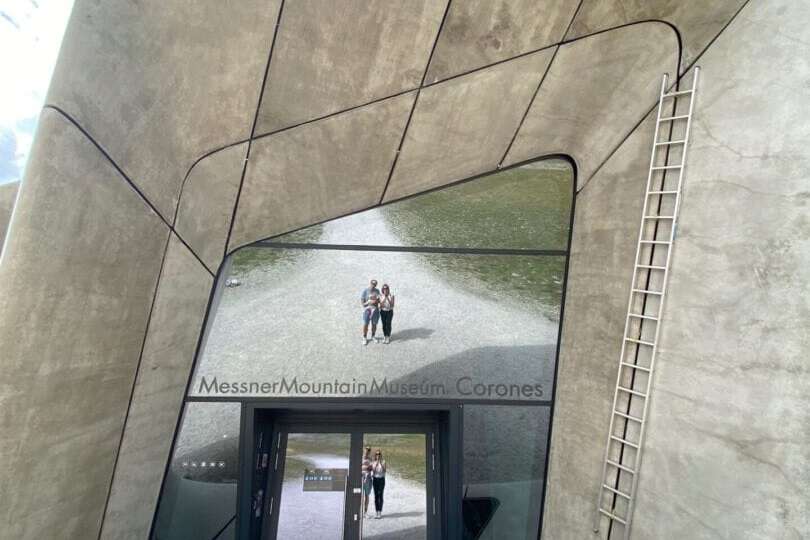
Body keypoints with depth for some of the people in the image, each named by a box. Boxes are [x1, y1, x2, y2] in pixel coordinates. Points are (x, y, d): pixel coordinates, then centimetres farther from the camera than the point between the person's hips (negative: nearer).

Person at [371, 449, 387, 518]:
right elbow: (373, 470, -9)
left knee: (380, 495, -9)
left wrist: (380, 462, -20)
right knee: (376, 496, 4)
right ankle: (377, 512, 11)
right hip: (375, 479, 2)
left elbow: (384, 470, -13)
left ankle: (380, 512, -8)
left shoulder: (383, 461, -1)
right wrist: (376, 463, -18)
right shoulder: (373, 462, 3)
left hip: (381, 479, -2)